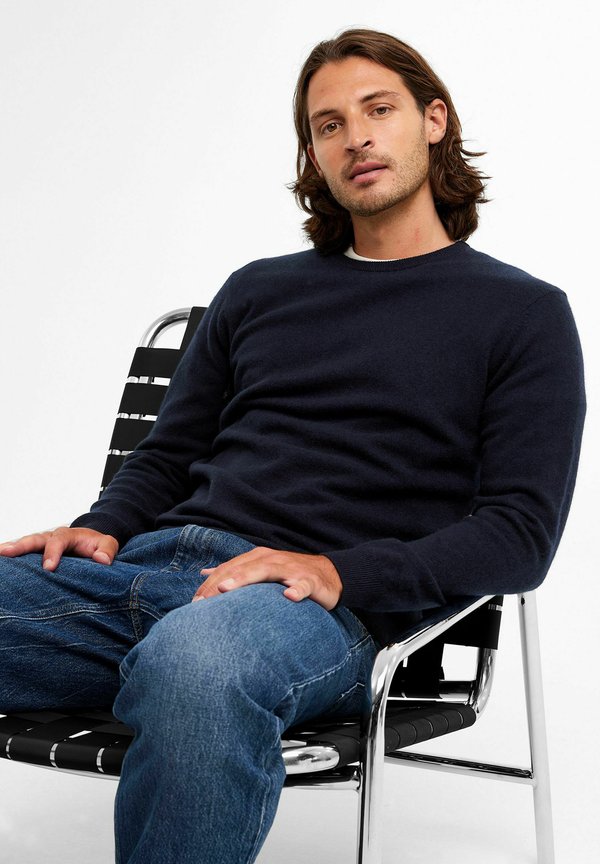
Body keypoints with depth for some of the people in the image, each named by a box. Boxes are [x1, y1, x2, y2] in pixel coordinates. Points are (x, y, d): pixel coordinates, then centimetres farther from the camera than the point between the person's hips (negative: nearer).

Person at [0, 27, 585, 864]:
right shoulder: (258, 291, 25)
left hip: (329, 605, -5)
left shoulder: (524, 313, 11)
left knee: (191, 664, -42)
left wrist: (340, 573, -13)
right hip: (155, 562, 5)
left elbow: (520, 534, 2)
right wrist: (103, 529, 3)